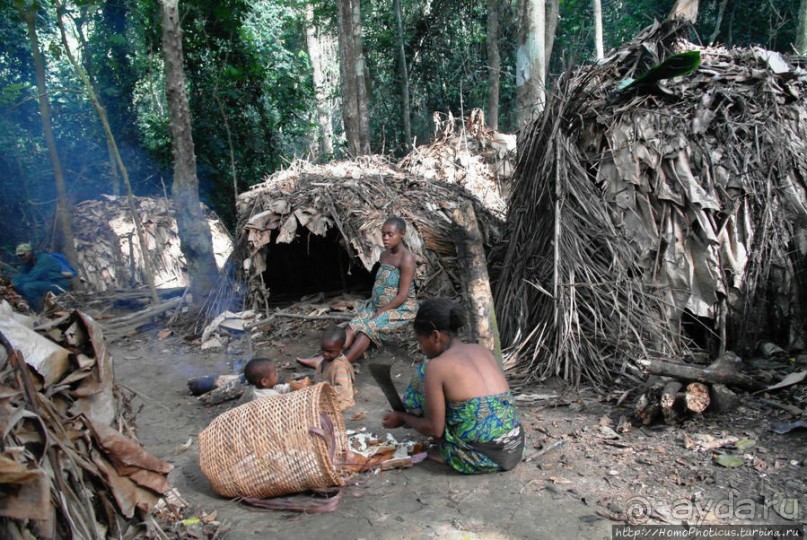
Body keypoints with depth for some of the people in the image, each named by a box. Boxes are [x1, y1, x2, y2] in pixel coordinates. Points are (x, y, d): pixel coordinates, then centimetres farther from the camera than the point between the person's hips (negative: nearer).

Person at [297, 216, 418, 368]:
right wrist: (371, 303, 5)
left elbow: (402, 296, -20)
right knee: (354, 325, -13)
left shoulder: (406, 259, -17)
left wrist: (379, 313, -18)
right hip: (378, 305, 8)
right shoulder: (384, 255, 9)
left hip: (402, 309, -8)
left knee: (369, 327, -28)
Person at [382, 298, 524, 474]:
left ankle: (449, 455, 10)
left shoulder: (437, 366, -12)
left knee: (421, 379, 6)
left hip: (480, 459, -7)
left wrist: (402, 418, 11)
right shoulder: (482, 351, 7)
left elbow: (434, 429, -9)